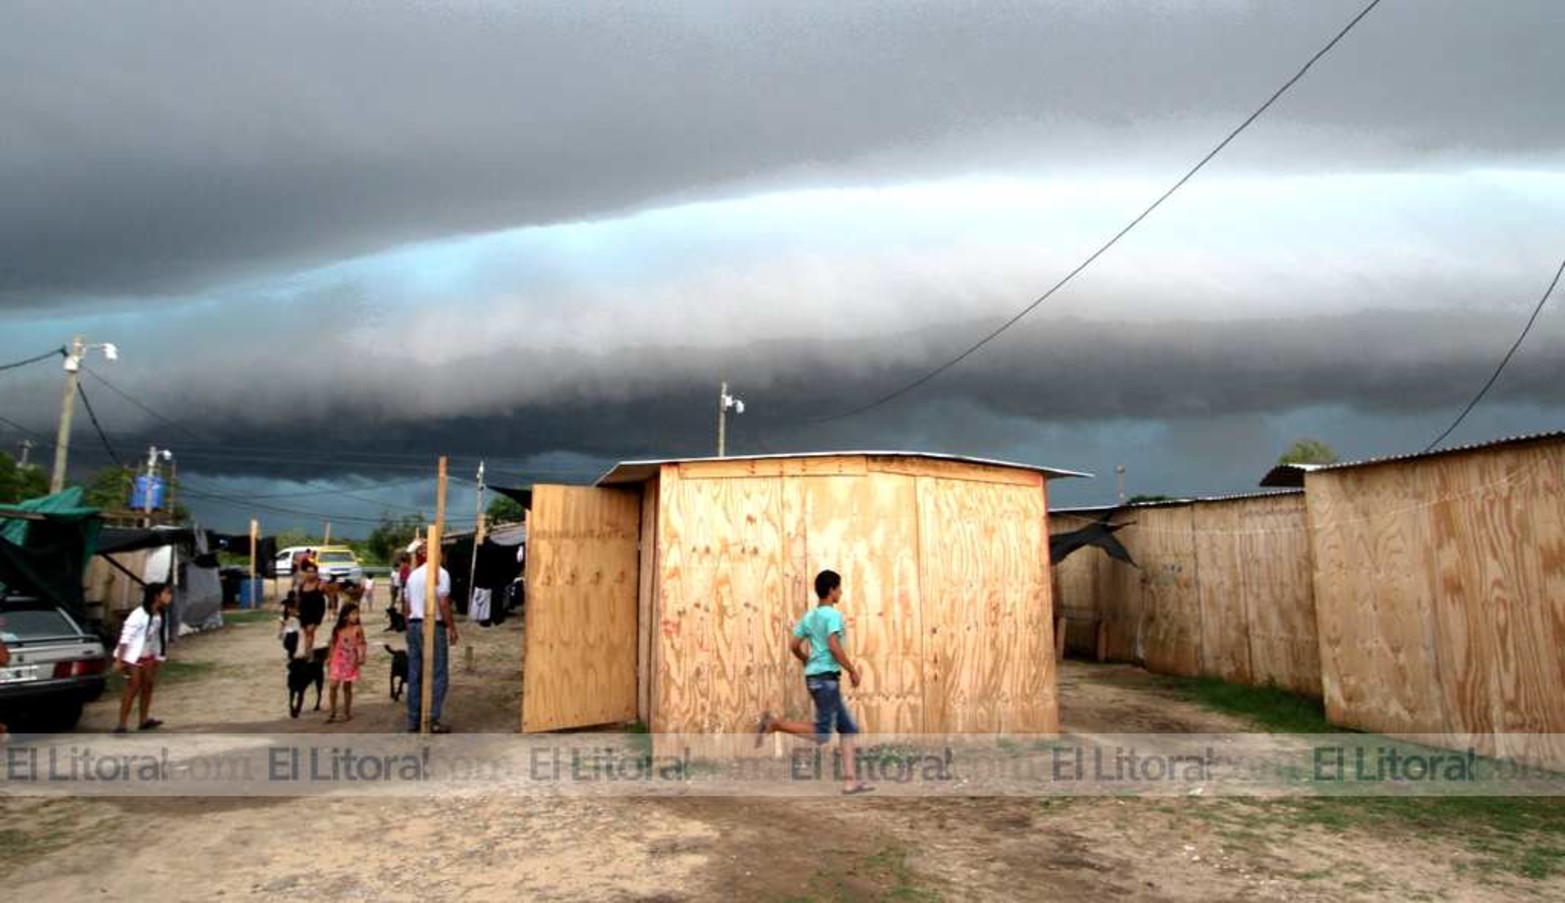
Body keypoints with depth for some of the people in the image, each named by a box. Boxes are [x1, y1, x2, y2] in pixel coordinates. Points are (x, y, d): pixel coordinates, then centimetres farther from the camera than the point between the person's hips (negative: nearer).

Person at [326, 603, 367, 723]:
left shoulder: (357, 629, -8)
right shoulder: (338, 630, -2)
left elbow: (361, 645, -8)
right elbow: (333, 644, 9)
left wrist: (361, 657, -21)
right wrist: (329, 658, 11)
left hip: (350, 662, -2)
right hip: (338, 660, 2)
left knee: (347, 687, 7)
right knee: (333, 686, -3)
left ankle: (347, 712, 18)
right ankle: (333, 712, 9)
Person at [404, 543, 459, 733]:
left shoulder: (413, 575, 15)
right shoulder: (440, 573, -7)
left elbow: (407, 606, 15)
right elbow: (443, 604, -13)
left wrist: (410, 628, 21)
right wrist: (451, 628, -7)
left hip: (413, 625, 7)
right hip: (433, 625, -7)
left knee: (414, 675, 10)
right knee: (438, 675, -3)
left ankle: (413, 720, 13)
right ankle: (432, 720, -6)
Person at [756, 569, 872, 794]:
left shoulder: (809, 616, 13)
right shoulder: (832, 615, -11)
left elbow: (794, 645, 12)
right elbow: (834, 646, -22)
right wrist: (853, 671, -11)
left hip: (815, 676, 9)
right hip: (826, 677, -9)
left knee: (848, 728, 12)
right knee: (821, 735, -5)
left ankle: (850, 780, 10)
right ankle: (774, 724, -8)